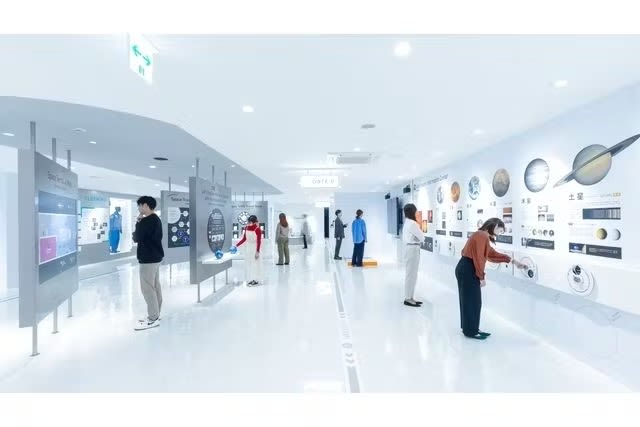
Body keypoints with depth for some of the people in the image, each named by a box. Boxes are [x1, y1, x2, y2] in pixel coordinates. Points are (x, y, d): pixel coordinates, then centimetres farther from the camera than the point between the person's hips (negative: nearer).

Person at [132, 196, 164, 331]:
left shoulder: (146, 221, -18)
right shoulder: (156, 219, 13)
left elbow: (136, 238, -12)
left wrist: (137, 223, 0)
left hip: (148, 259, -10)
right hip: (155, 256, 10)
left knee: (147, 288, -5)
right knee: (155, 286, 12)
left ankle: (153, 319, 0)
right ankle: (155, 315, 19)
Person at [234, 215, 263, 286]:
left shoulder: (257, 229, -17)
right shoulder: (246, 228, 2)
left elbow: (259, 241, -16)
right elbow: (244, 239, 11)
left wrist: (257, 252, -19)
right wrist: (236, 245, 5)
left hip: (254, 248, -7)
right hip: (248, 247, 7)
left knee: (255, 264, -1)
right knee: (248, 264, 8)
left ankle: (256, 280, 8)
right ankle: (250, 279, 16)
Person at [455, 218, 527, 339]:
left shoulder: (483, 236, 16)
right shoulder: (482, 236, -15)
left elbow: (493, 254, 23)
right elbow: (478, 258, -19)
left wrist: (512, 261, 26)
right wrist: (481, 277, -15)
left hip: (466, 269, 10)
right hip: (468, 270, -10)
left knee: (470, 300, 17)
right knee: (472, 301, 2)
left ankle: (470, 328, 28)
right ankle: (471, 331, 14)